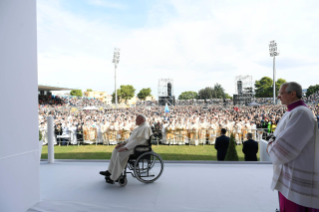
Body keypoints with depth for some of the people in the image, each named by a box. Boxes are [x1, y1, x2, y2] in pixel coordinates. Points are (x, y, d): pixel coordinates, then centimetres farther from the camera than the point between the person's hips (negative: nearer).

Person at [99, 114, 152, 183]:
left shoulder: (145, 127, -18)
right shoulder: (141, 126, 16)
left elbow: (139, 140, -26)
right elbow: (132, 138, 19)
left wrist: (126, 148, -24)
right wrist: (123, 143, 7)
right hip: (133, 145, 11)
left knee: (121, 154, -25)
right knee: (116, 150, 6)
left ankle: (113, 177, -16)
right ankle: (110, 171, 11)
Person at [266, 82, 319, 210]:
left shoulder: (301, 114, -20)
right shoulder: (292, 113, 13)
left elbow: (285, 147, -27)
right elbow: (278, 137, 18)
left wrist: (270, 148, -6)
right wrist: (273, 143, -5)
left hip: (298, 179, -10)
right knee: (286, 207, 20)